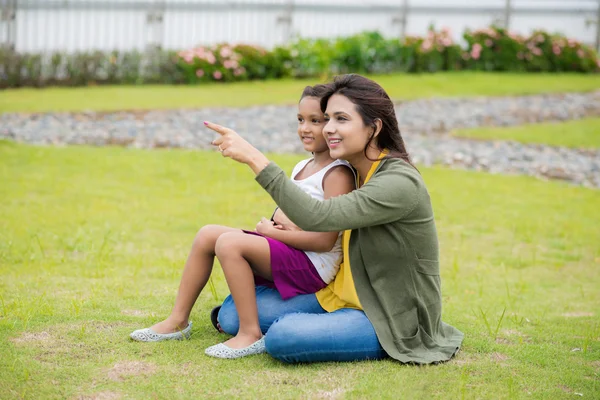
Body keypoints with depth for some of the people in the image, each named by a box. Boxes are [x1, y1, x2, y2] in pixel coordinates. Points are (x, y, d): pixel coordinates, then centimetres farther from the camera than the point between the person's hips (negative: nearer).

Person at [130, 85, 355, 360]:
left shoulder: (338, 174, -14)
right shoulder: (302, 167, 14)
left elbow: (325, 240, -21)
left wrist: (273, 231, -12)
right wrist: (282, 219, -5)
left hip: (314, 265, -10)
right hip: (286, 255, 10)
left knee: (229, 243, -26)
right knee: (208, 234, 4)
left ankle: (251, 334, -22)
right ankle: (178, 321, 8)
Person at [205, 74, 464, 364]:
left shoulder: (400, 183, -23)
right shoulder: (357, 173, 5)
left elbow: (316, 217, -33)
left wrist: (255, 158, -33)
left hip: (394, 321, -8)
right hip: (345, 296, 8)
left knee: (282, 336, -29)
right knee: (232, 315, -5)